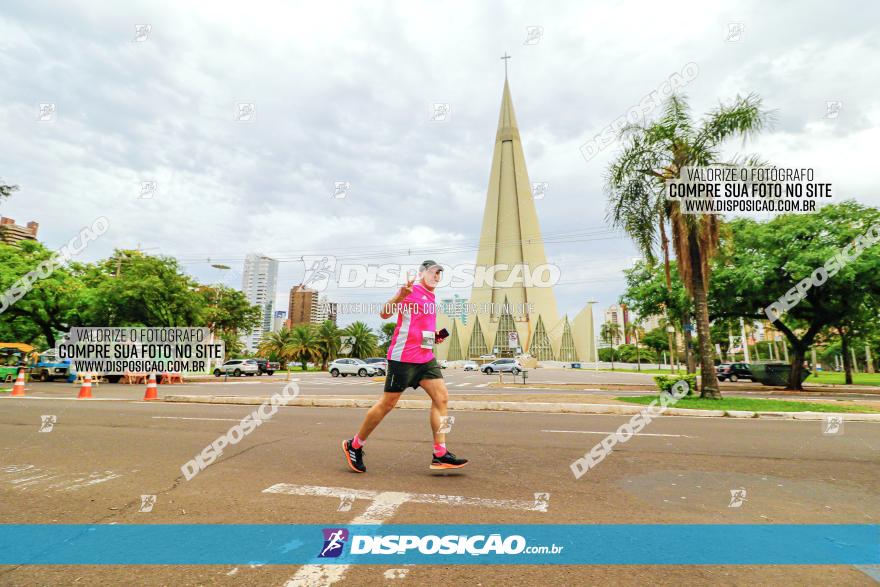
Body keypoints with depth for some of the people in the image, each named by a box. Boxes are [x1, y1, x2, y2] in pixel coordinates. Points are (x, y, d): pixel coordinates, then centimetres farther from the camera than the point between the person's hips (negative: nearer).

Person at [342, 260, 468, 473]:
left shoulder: (430, 297, 19)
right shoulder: (411, 290, -8)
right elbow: (384, 314, -19)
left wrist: (434, 335, 13)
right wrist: (401, 295, -36)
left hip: (426, 357, 9)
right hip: (404, 356, -8)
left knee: (441, 397, -1)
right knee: (387, 404, -1)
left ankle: (440, 455, 3)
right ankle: (354, 445, 18)